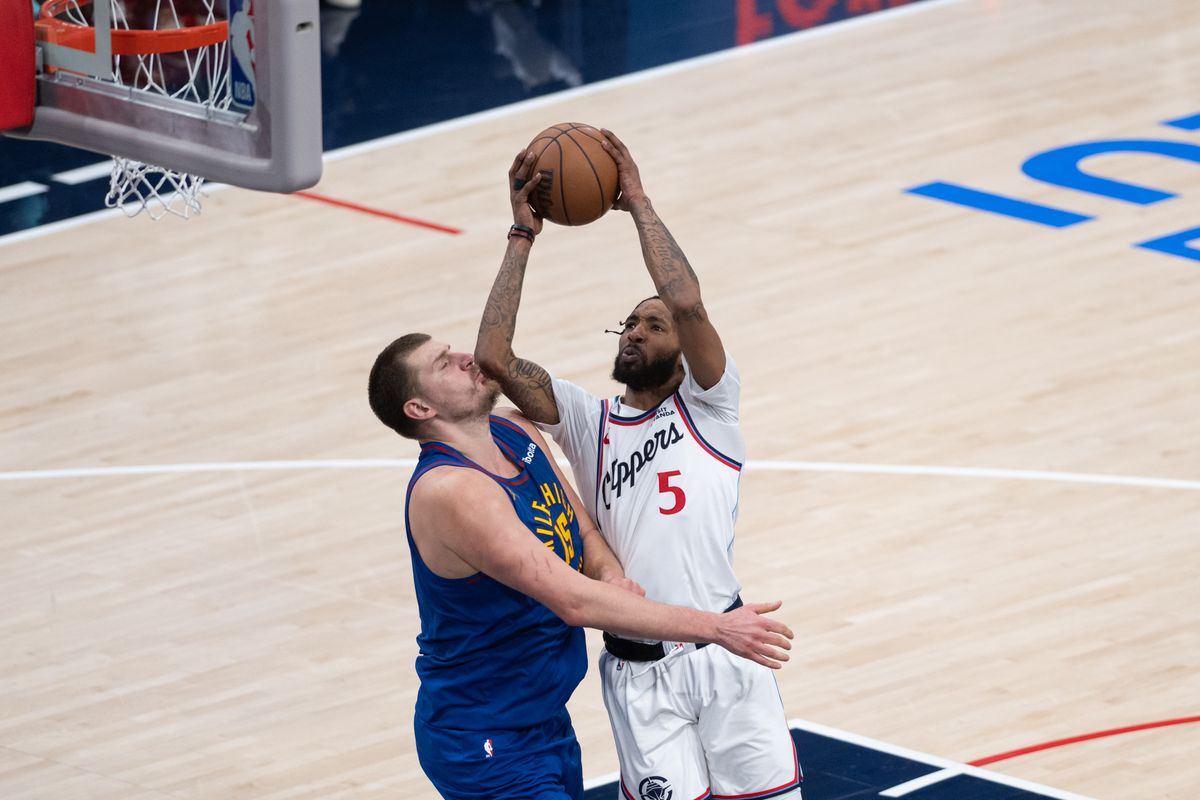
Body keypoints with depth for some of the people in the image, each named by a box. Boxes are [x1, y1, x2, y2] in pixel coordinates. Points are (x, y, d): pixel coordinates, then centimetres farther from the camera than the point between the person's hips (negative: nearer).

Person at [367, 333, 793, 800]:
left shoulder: (518, 434, 2)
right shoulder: (448, 491, -27)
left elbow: (584, 532, 12)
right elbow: (573, 601, -31)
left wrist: (610, 576, -13)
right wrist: (717, 629, -30)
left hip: (547, 721, 9)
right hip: (485, 746, -9)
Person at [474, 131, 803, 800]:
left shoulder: (706, 406, 5)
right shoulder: (587, 422, 12)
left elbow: (686, 301, -13)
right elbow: (493, 357, -2)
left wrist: (638, 202, -5)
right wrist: (523, 234, 1)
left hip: (723, 655, -1)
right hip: (639, 673, 1)